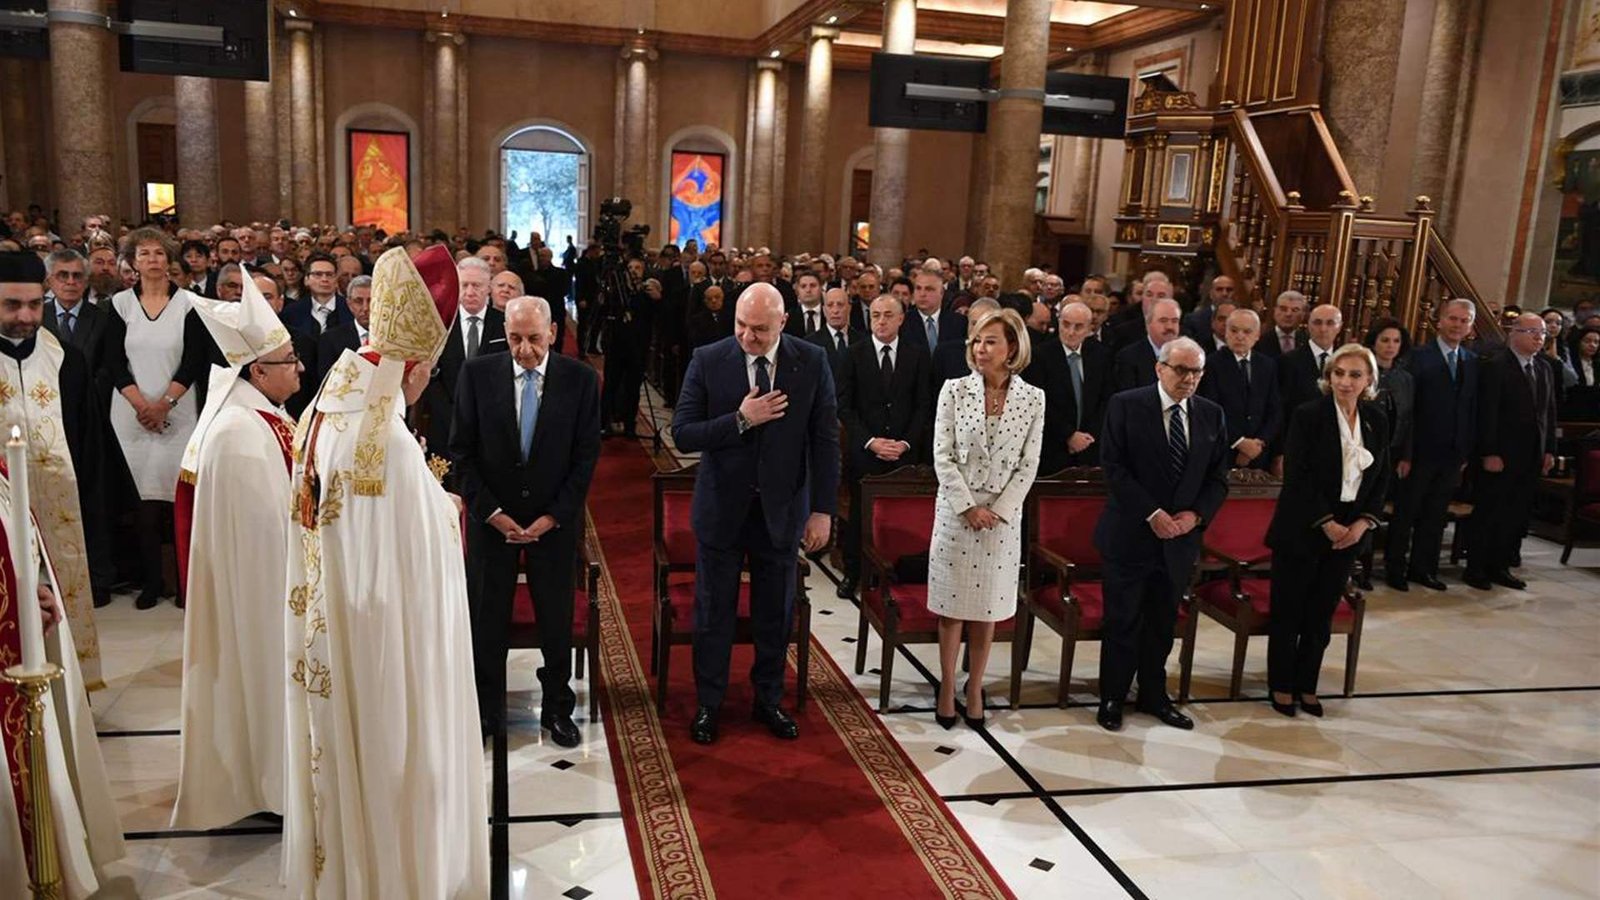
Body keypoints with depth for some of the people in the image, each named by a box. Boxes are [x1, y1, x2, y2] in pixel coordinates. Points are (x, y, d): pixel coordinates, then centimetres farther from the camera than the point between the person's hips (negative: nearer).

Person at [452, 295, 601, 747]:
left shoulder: (580, 379, -5)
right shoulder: (476, 373, -4)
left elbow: (586, 455, -4)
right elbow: (462, 451, -2)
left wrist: (554, 515, -10)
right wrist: (491, 511, -9)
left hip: (555, 519, 0)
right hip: (491, 518, 0)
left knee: (557, 620, 9)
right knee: (487, 620, 9)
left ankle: (558, 709, 26)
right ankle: (486, 710, 26)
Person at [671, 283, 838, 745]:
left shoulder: (812, 362, -6)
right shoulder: (708, 361, -9)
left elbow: (825, 440, -4)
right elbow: (682, 434, -11)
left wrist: (822, 509, -7)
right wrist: (740, 420, -24)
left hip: (781, 508, 1)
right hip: (722, 507, -1)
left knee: (776, 613, 14)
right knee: (714, 612, 11)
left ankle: (768, 700, 33)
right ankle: (708, 704, 28)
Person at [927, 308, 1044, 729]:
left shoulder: (1033, 398, -2)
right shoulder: (955, 390, -4)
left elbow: (1029, 464, -1)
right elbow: (942, 457, -5)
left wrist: (998, 510, -11)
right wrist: (968, 507, -12)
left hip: (1004, 515, 1)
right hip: (956, 510, -1)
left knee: (988, 606, 9)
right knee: (952, 605, 6)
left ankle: (974, 690, 21)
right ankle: (947, 689, 18)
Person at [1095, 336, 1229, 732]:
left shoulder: (1211, 414, 6)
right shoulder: (1126, 406, -8)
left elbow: (1218, 476, 8)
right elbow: (1114, 467, -12)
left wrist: (1196, 514, -9)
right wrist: (1152, 513, -18)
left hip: (1181, 536, 4)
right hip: (1131, 534, -4)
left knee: (1163, 622, 15)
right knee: (1123, 621, 5)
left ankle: (1154, 696, 31)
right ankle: (1112, 698, 20)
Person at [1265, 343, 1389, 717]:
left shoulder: (1377, 420, 5)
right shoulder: (1308, 415, -11)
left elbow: (1381, 479, 9)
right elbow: (1296, 476, -14)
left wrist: (1362, 523, -5)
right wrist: (1327, 523, -15)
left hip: (1347, 533, 4)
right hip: (1301, 530, -4)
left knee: (1322, 613, 12)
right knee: (1288, 612, 5)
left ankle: (1307, 686, 24)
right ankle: (1281, 686, 19)